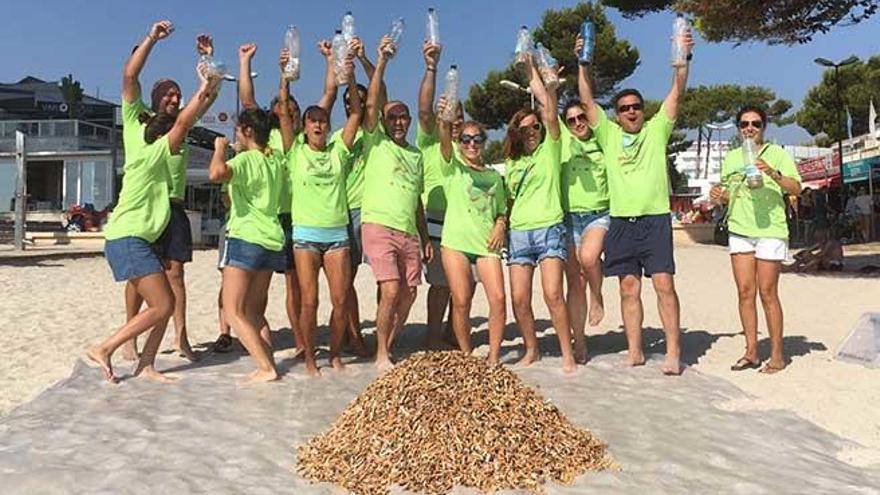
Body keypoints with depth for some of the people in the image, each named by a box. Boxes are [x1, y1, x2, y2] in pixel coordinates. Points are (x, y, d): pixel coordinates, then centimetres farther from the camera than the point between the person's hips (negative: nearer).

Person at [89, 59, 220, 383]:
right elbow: (183, 123, -12)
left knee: (166, 304, 7)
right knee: (161, 307, -9)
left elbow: (184, 124, 21)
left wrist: (208, 95, 20)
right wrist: (203, 89, -3)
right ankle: (103, 350, -1)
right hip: (127, 240, -10)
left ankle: (145, 366, 11)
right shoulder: (147, 155, -9)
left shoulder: (154, 158, 15)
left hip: (137, 241, 10)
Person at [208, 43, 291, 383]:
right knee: (254, 311, 14)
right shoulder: (277, 158, 10)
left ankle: (266, 367, -12)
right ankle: (267, 363, 6)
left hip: (246, 239, -7)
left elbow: (216, 173, -33)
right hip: (272, 240, 8)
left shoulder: (245, 160, -11)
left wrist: (219, 147, -12)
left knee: (234, 310, -3)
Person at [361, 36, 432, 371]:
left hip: (409, 232, 6)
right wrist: (381, 61, -11)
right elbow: (371, 103, -7)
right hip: (379, 227, -5)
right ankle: (381, 356, 1)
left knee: (408, 295, 5)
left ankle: (387, 349, 21)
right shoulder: (375, 142, 7)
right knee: (391, 292, -14)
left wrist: (425, 238, 17)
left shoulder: (416, 155, 21)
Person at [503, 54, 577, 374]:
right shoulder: (511, 163, 17)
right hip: (519, 232, 4)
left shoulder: (550, 150, 5)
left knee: (553, 294, -14)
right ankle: (531, 350, 19)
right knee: (519, 299, 0)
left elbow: (549, 110, -4)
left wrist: (532, 71, 2)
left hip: (549, 229, -4)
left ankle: (567, 354, -3)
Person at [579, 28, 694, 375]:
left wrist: (683, 59, -13)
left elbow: (677, 94, 0)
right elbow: (587, 101, 6)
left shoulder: (657, 130, 9)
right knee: (629, 288, 6)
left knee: (664, 285, -6)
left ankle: (673, 352, 0)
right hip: (621, 222, 2)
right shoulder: (608, 135, 11)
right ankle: (635, 352, 14)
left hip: (655, 219, -2)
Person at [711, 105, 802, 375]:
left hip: (770, 231, -5)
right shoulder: (731, 157, 16)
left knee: (768, 294, -4)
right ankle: (751, 352, 12)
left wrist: (773, 173, -26)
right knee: (745, 293, 4)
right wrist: (719, 195, 2)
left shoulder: (777, 154, 1)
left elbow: (796, 188, -9)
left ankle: (777, 355, 5)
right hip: (739, 230, 5)